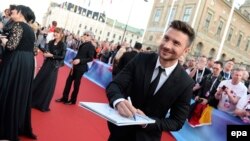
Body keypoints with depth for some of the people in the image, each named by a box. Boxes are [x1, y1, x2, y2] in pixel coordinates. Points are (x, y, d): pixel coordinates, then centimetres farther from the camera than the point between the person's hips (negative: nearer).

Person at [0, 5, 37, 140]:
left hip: (16, 62, -9)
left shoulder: (18, 25, -9)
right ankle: (21, 127, 25)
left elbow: (11, 46, -18)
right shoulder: (30, 29, 17)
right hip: (28, 63, 9)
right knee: (21, 94, 14)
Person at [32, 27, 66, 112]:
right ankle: (33, 100, 28)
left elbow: (62, 57, -14)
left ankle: (43, 105, 15)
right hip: (46, 63, 6)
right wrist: (45, 53, -5)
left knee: (48, 85, 1)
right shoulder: (51, 42, 6)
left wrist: (51, 55, -17)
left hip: (54, 66, -6)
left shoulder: (63, 45, -10)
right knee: (38, 81, 11)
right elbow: (48, 51, 16)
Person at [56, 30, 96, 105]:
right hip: (75, 66, 7)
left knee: (76, 83, 3)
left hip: (81, 67, -7)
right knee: (69, 81, 10)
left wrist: (80, 60, -25)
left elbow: (90, 58, -18)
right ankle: (64, 98, 22)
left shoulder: (91, 47, -11)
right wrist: (74, 60, 4)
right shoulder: (83, 44, 10)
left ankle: (73, 100, 18)